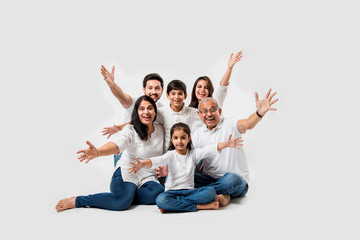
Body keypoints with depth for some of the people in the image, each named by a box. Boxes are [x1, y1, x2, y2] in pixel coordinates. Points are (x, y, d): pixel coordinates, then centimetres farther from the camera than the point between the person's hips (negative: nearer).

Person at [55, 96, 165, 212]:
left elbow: (163, 154, 20)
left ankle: (127, 195, -7)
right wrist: (97, 152, -52)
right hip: (126, 173, -4)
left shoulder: (160, 129, 6)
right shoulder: (130, 130, -11)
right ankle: (77, 201, -17)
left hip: (148, 177, 5)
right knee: (122, 202, -35)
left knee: (158, 193, -31)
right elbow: (117, 144, -32)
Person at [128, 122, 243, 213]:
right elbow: (157, 160, -18)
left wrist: (226, 144, -26)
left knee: (211, 191, -25)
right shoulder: (171, 155, 0)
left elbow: (210, 149, -8)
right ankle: (199, 206, -30)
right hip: (172, 191, -2)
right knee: (160, 200, -35)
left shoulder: (193, 153, 6)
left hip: (189, 191, 3)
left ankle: (174, 205, -23)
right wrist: (142, 164, -39)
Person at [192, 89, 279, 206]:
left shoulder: (229, 124, -5)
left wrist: (259, 113, -50)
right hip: (210, 179, 3)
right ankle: (222, 194, -23)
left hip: (238, 182, -3)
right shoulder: (197, 135, 8)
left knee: (232, 178, -39)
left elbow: (248, 124, -27)